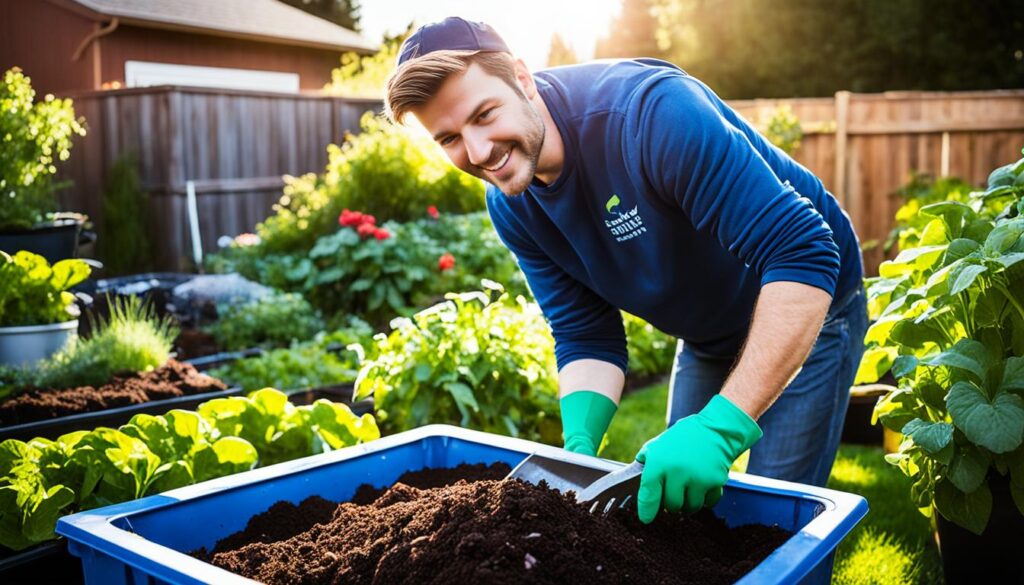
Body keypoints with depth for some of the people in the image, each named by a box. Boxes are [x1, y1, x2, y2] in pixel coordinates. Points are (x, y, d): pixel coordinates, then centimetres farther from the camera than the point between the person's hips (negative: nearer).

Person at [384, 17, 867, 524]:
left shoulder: (652, 111, -35)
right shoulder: (510, 208, -13)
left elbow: (803, 255, -40)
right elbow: (587, 338, -9)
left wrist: (721, 428, -45)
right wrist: (580, 449, -27)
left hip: (808, 313, -6)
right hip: (708, 338, 6)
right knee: (670, 500, 15)